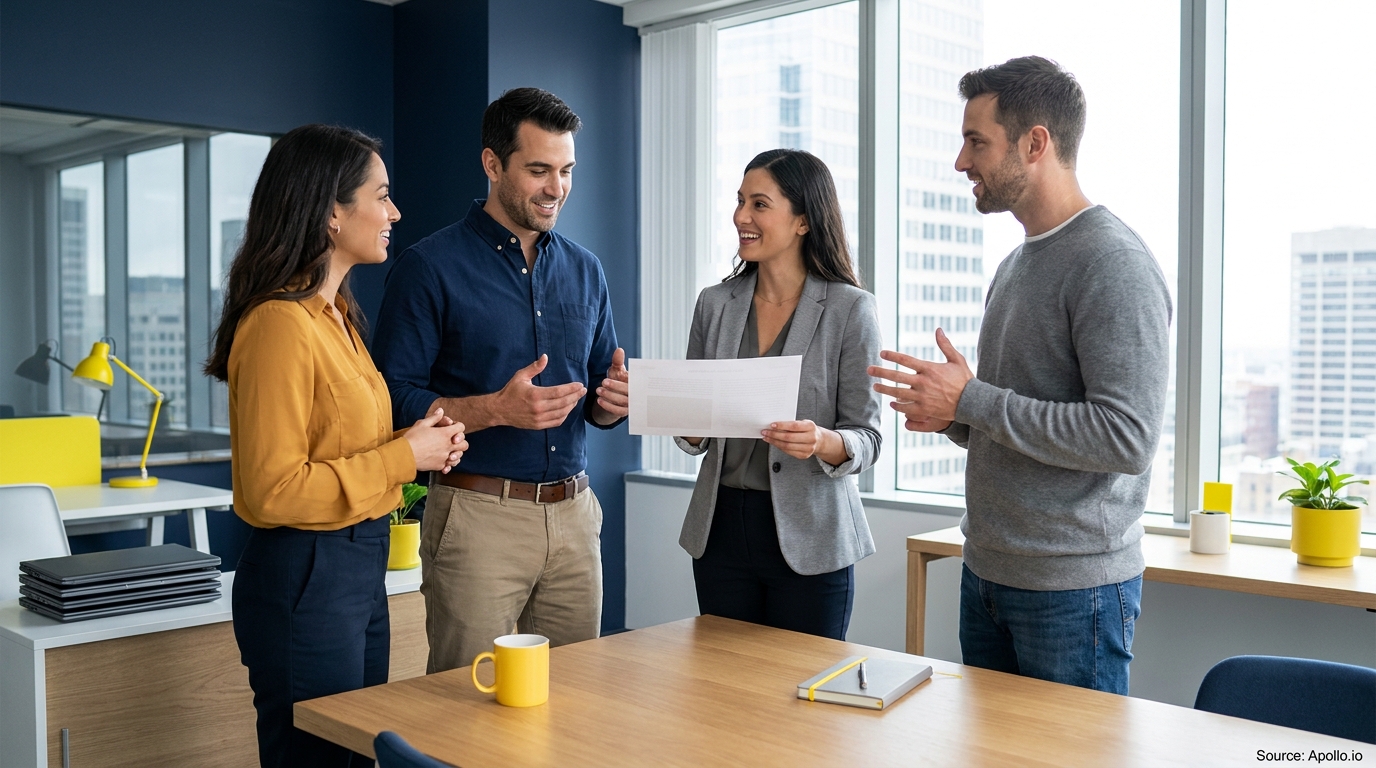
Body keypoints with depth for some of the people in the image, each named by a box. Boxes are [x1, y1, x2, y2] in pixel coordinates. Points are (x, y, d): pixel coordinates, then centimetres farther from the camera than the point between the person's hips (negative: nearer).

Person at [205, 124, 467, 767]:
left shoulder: (335, 315, 12)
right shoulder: (280, 324, -19)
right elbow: (273, 491, -22)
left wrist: (421, 445, 5)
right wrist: (402, 458, -17)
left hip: (359, 570, 10)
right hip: (304, 576, -10)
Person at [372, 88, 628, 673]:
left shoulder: (584, 269, 13)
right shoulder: (431, 267, -4)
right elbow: (397, 400, -9)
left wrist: (615, 401, -5)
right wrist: (495, 410, -22)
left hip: (574, 515, 5)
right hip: (479, 515, -5)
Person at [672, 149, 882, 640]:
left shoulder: (851, 309, -6)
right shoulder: (715, 304, 6)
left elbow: (866, 438, -6)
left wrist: (824, 442, -27)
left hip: (808, 539, -3)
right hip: (722, 528, 4)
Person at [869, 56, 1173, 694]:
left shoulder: (1113, 262, -15)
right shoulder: (1017, 263, 14)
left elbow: (1127, 438, -24)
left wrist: (970, 400, -19)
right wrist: (952, 419, 1)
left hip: (1073, 589, -9)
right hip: (987, 571, 9)